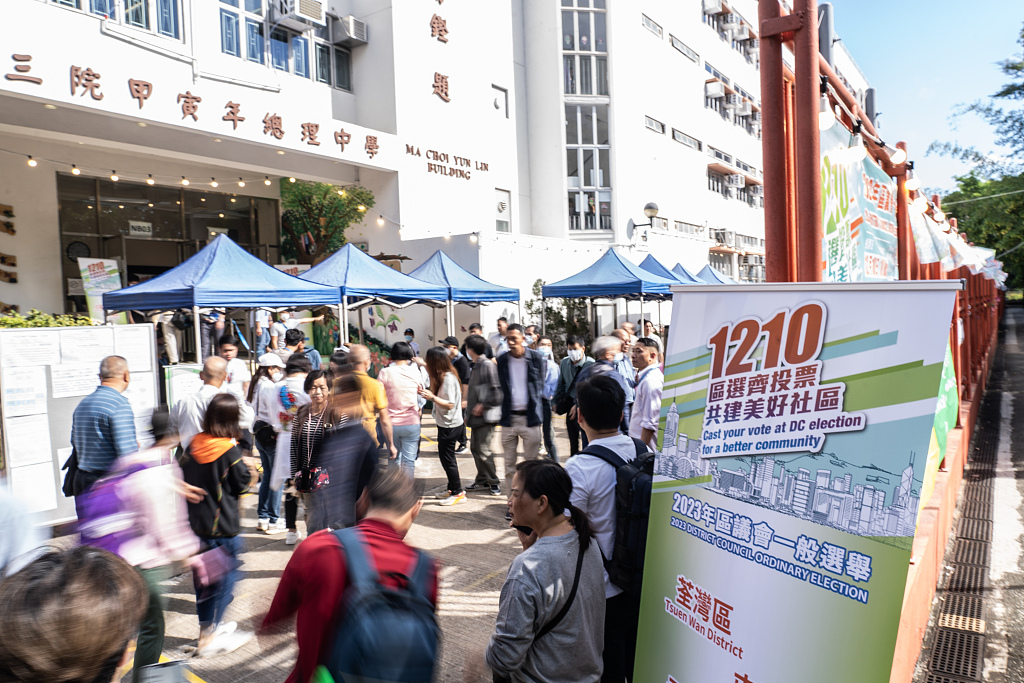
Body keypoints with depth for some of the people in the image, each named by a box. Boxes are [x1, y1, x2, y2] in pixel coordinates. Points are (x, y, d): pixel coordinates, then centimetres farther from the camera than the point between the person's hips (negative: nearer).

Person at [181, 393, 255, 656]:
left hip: (195, 521, 6)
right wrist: (247, 466, 5)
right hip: (222, 524, -6)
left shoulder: (193, 445, -1)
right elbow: (242, 482, -9)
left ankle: (208, 625, 33)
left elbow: (184, 477, 7)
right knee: (225, 575, 6)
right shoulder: (230, 450, -18)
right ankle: (209, 637, 8)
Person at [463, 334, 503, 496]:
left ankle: (494, 482, 6)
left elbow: (496, 390, -20)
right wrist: (469, 412, 19)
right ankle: (482, 480, 23)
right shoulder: (475, 366, 15)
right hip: (477, 416, 9)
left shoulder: (487, 365, -14)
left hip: (486, 416, -9)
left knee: (484, 450, -8)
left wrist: (483, 405, -15)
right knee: (475, 448, 13)